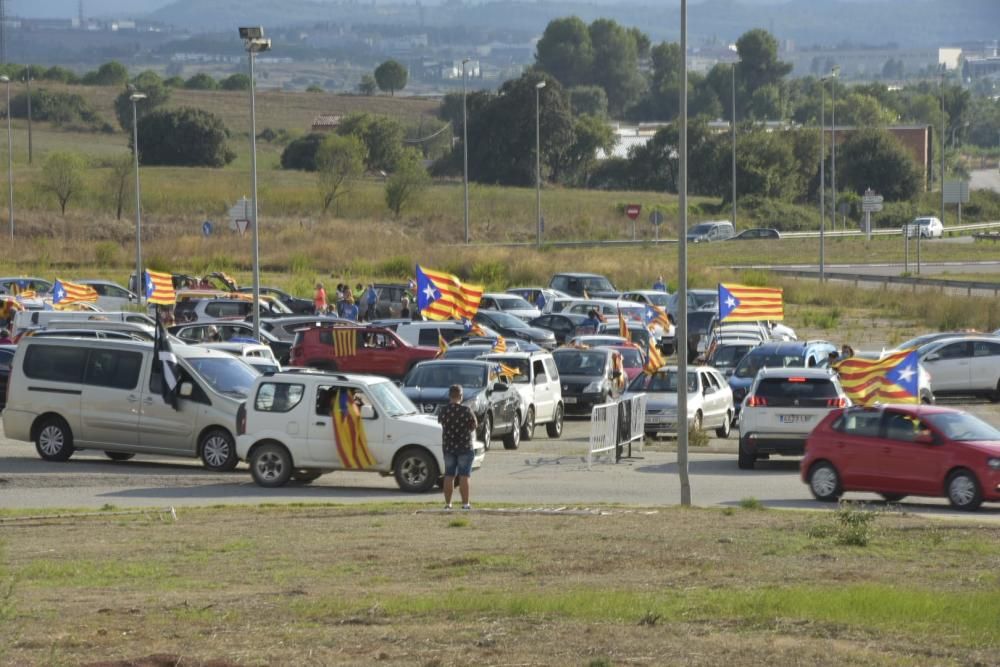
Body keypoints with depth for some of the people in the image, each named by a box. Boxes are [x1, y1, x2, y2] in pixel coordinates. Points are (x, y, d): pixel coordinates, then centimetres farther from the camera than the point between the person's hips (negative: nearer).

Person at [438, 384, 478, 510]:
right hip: (464, 447, -3)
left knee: (449, 476, 9)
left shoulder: (443, 411, -3)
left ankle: (448, 504, 11)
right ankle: (465, 504, -3)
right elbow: (474, 426, -3)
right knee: (464, 476, -1)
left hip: (448, 447, 3)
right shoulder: (466, 410, -12)